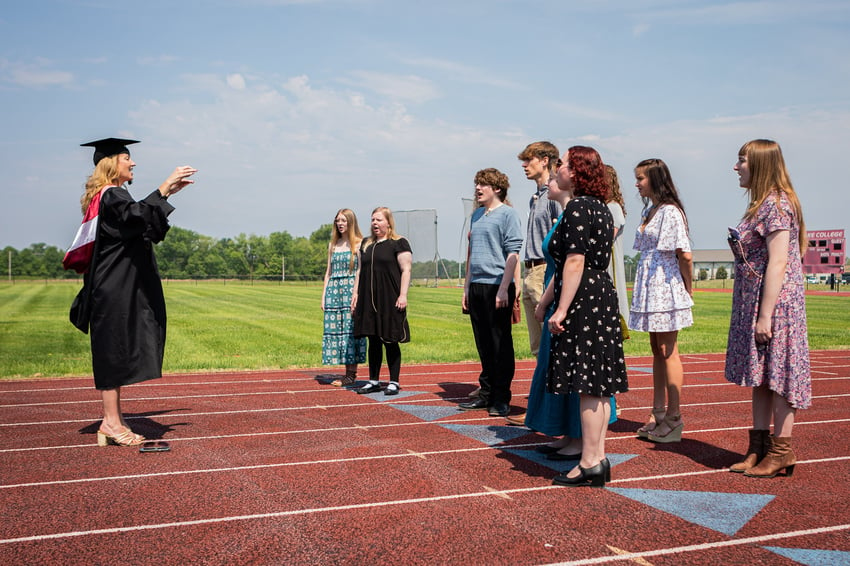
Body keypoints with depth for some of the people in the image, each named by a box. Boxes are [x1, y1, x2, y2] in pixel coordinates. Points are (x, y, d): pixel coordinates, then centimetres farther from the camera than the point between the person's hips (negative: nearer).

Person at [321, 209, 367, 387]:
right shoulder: (333, 245, 15)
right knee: (335, 328, 3)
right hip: (334, 291, 6)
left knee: (350, 328, -6)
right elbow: (329, 271, 17)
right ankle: (347, 371, 9)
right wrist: (324, 295, 11)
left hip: (352, 291, -6)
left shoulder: (359, 244, -1)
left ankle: (352, 374, -1)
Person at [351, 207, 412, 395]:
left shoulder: (399, 243, -2)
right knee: (373, 341, 10)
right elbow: (360, 270, 20)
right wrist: (356, 293, 13)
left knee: (390, 341, -1)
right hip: (368, 301, 6)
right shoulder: (366, 244, 17)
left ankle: (394, 382, 8)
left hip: (389, 301, -5)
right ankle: (374, 381, 18)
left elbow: (406, 270, -8)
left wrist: (403, 295, -15)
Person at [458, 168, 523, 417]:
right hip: (476, 287, 7)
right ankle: (486, 394, 21)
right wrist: (467, 286, 17)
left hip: (497, 286, -7)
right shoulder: (477, 215, 17)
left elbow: (512, 254, -11)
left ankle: (501, 398, 7)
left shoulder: (507, 214, -5)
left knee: (501, 345, 0)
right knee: (484, 346, 12)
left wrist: (503, 289, -17)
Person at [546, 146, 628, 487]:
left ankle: (589, 464, 2)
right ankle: (598, 458, 19)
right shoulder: (601, 208, 17)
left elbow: (575, 262, -20)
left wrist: (561, 309, -19)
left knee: (587, 387, -5)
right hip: (603, 299, 10)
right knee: (599, 386, 12)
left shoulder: (577, 208, -14)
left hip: (583, 303, -10)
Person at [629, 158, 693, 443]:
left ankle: (674, 419, 5)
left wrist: (687, 289, -7)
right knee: (656, 350, 12)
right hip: (649, 290, 9)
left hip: (666, 288, -9)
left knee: (668, 351, -3)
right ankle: (658, 414, 19)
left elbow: (685, 255, -17)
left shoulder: (670, 212, -13)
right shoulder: (649, 211, 15)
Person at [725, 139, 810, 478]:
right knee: (760, 377, 12)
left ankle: (781, 451, 7)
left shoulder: (775, 204, -15)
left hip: (775, 303, -10)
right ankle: (760, 447, 19)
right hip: (754, 303, 10)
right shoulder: (762, 205, 15)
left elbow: (778, 263, -20)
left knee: (777, 376, -2)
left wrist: (765, 315, -22)